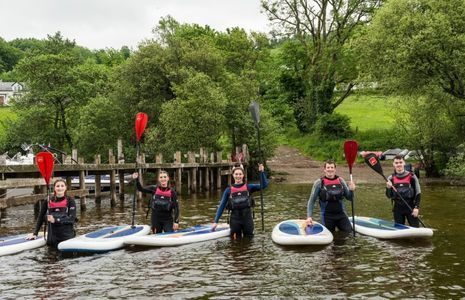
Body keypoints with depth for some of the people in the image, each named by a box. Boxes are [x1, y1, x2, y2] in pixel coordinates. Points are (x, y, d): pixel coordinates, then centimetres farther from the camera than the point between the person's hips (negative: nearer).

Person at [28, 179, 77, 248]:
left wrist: (55, 220, -18)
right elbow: (40, 218, 11)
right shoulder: (48, 201, 5)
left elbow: (72, 219, -9)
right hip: (52, 237, 2)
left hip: (67, 237, -2)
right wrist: (35, 234, 7)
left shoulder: (70, 201, -1)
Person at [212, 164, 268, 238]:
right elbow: (221, 206, 6)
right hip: (235, 219, 0)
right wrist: (215, 221, 1)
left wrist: (262, 172, -13)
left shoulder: (248, 187, 5)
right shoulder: (228, 190, 5)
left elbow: (264, 185, -3)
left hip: (247, 218, 0)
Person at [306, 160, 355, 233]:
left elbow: (350, 198, 8)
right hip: (327, 216, -2)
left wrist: (351, 190, -13)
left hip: (341, 214, 2)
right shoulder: (319, 183, -7)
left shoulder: (340, 181, 2)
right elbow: (311, 201, -4)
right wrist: (309, 216, -15)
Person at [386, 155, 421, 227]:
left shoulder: (411, 177, -3)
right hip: (398, 208, 2)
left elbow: (418, 193, -1)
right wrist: (388, 188, -19)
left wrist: (416, 207, -10)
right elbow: (389, 196, 2)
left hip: (410, 207, -2)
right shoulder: (391, 178, 2)